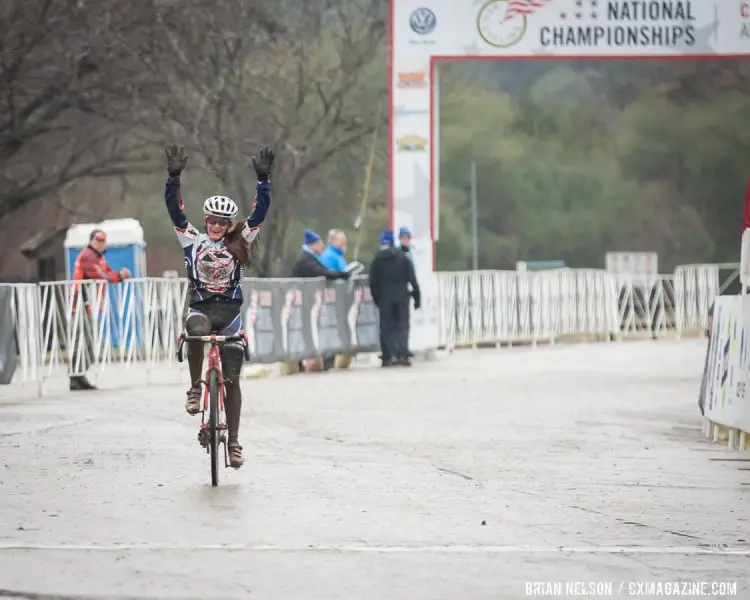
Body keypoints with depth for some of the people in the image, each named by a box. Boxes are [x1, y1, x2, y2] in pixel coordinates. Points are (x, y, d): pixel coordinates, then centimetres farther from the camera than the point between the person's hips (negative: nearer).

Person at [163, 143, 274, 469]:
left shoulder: (239, 242, 5)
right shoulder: (192, 240, 3)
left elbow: (260, 211, -4)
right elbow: (175, 209, -7)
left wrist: (263, 180, -15)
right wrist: (174, 177, -19)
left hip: (230, 310, 1)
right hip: (200, 307, -1)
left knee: (231, 378, 0)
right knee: (197, 333, -39)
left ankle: (234, 441, 6)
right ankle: (195, 388, -20)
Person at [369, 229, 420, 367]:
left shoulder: (376, 260, 0)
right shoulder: (403, 258, 1)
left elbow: (373, 283, -2)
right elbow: (412, 279, -1)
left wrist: (376, 299, 7)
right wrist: (417, 297, 4)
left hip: (384, 298, 0)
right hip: (401, 297, 0)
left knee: (386, 327, 4)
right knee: (402, 325, 4)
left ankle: (388, 356, -3)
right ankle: (403, 355, -7)